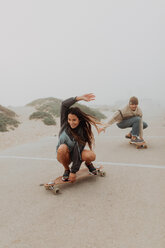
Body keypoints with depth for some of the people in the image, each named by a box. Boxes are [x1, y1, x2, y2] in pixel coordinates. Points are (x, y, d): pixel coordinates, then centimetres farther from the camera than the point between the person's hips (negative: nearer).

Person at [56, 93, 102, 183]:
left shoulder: (82, 132, -23)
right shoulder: (64, 124, -16)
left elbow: (78, 153, -26)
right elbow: (64, 104, -28)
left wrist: (74, 172, -27)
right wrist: (80, 98, -34)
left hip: (75, 153, -1)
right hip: (63, 155, 1)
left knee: (91, 156, -31)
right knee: (63, 147, -35)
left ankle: (88, 164, 8)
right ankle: (66, 170, -8)